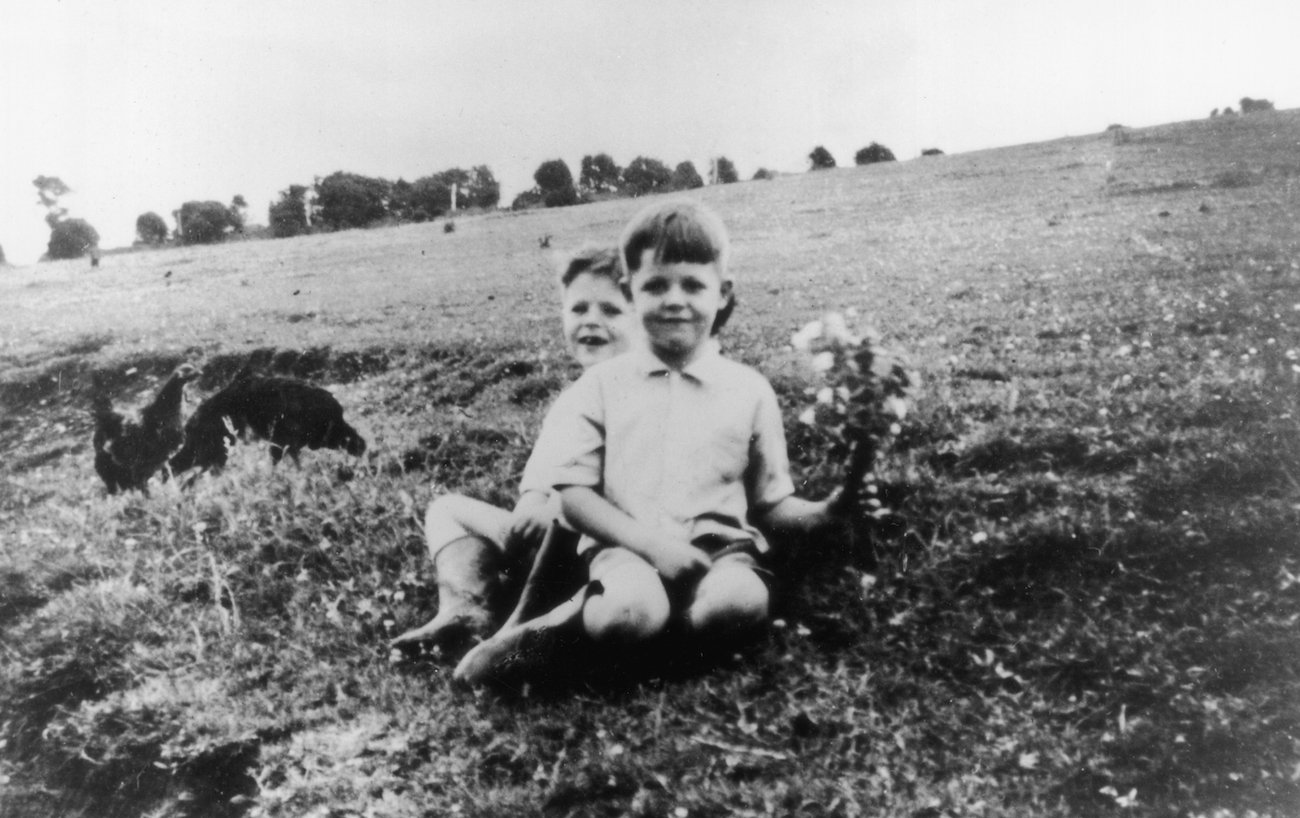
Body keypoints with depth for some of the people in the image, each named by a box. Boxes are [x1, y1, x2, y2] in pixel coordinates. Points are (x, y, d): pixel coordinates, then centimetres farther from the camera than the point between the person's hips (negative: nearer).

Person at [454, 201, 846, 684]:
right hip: (626, 544, -3)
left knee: (737, 603, -33)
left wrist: (827, 513, -7)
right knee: (632, 610, -37)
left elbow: (773, 503, 14)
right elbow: (572, 493, 1)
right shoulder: (602, 384, 7)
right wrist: (649, 541, -13)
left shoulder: (749, 390, 10)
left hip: (717, 544, 3)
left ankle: (569, 618, -15)